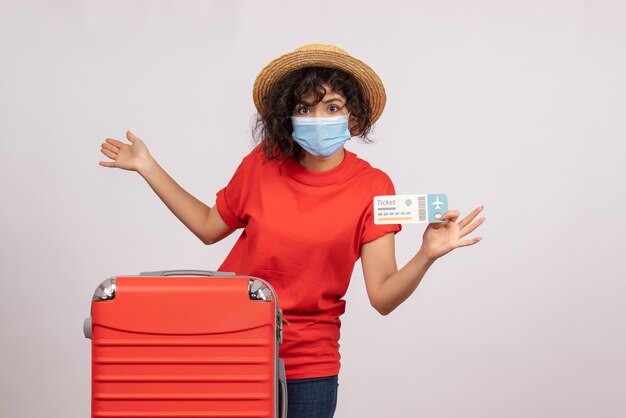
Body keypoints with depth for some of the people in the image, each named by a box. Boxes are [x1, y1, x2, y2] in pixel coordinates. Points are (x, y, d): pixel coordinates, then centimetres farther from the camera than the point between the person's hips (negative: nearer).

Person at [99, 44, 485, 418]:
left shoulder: (372, 188, -9)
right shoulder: (263, 163, -2)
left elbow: (383, 297, -13)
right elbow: (210, 226, 15)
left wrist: (426, 256, -31)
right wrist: (148, 167, 13)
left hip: (306, 368, -2)